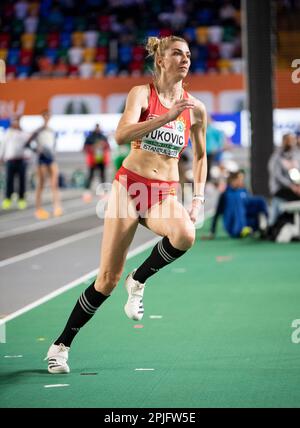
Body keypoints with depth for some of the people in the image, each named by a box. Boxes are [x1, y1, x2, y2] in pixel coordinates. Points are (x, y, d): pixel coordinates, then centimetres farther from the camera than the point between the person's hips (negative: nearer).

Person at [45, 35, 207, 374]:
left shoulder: (195, 108, 6)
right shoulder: (142, 93, -3)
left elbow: (200, 155, 19)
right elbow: (121, 135, -21)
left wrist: (198, 197, 7)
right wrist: (166, 117, -29)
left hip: (165, 194, 3)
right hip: (130, 185, -2)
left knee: (185, 235, -35)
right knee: (108, 279, -5)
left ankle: (138, 280, -5)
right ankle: (61, 345, 13)